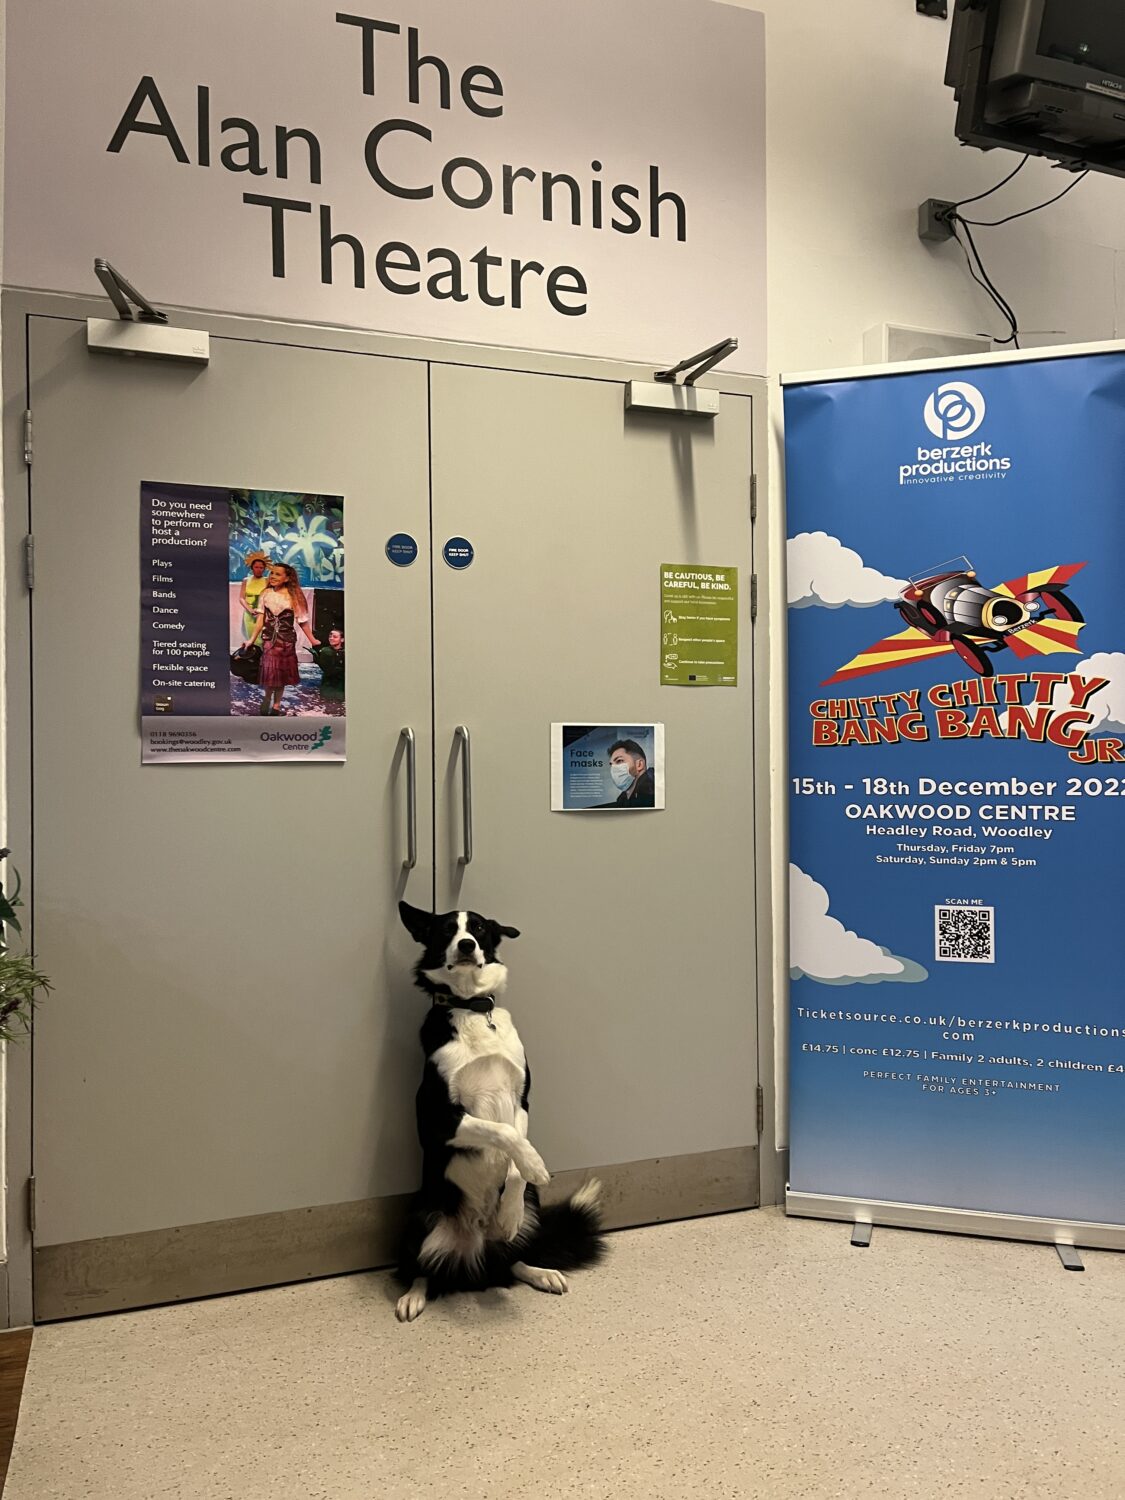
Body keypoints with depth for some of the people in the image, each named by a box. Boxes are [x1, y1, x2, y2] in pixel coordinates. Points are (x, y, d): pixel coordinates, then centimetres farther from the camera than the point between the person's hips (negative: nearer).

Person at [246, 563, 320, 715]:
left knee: (283, 671, 6)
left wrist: (312, 640, -4)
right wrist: (252, 639, 1)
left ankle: (276, 704, 17)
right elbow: (261, 618, 2)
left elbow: (302, 621, -4)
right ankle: (268, 700, 16)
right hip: (269, 638, 1)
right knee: (270, 670, -2)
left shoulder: (294, 596, -7)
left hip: (287, 640, -1)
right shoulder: (265, 594, -2)